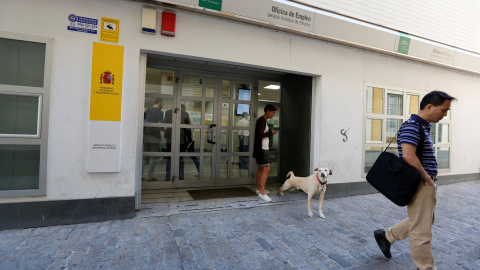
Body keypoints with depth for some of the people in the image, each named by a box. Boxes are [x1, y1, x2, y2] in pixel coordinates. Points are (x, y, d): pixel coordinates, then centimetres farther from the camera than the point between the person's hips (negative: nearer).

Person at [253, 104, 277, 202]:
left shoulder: (262, 120, 17)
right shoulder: (262, 120, -14)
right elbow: (259, 134, -24)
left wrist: (270, 131, 7)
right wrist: (270, 133, -12)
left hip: (262, 148, 11)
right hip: (261, 148, -11)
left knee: (261, 168, 17)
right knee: (266, 169, -14)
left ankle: (259, 188, 28)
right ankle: (262, 193, -12)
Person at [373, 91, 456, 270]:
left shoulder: (424, 127, 13)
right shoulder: (411, 126, -18)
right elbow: (408, 156, -29)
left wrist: (431, 180, 13)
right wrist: (427, 179, -18)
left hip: (427, 183, 10)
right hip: (420, 184, -10)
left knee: (425, 220, 24)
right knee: (422, 230, 4)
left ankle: (386, 236, 34)